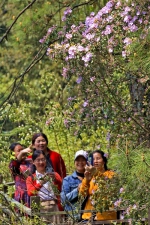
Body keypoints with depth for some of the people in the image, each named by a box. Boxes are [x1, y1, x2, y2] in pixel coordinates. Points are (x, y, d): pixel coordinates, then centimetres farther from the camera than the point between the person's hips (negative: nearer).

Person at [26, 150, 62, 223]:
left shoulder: (54, 175, 16)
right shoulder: (31, 178, 13)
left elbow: (62, 188, -2)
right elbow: (30, 193, -6)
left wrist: (55, 179, -21)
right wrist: (40, 183, -22)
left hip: (54, 207, 1)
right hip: (39, 209, -1)